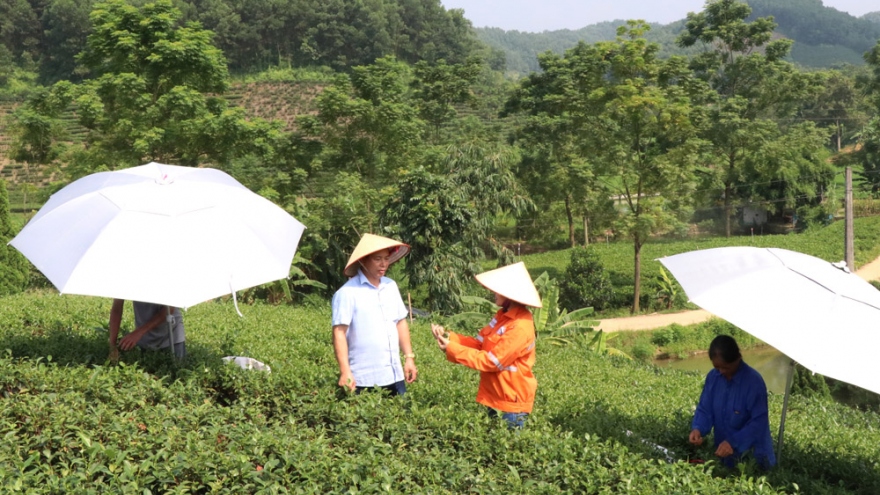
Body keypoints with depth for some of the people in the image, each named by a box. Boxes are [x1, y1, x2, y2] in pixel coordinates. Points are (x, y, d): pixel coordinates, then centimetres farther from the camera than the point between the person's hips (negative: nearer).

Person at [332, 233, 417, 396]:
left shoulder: (391, 286, 9)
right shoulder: (348, 292, -10)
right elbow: (339, 333, -14)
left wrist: (409, 357, 12)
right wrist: (345, 372, -19)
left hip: (395, 376, 6)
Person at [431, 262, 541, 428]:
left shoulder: (520, 328, -25)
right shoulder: (504, 315, 5)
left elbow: (491, 361, -23)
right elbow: (479, 343, 7)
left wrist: (452, 349, -20)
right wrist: (448, 337, -7)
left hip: (511, 402, -9)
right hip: (497, 397, 9)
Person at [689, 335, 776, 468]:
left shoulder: (754, 381, -23)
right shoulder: (712, 377, -7)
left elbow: (759, 421, -23)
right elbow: (705, 409, -2)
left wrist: (733, 442, -31)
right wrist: (697, 428, -23)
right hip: (725, 449, 4)